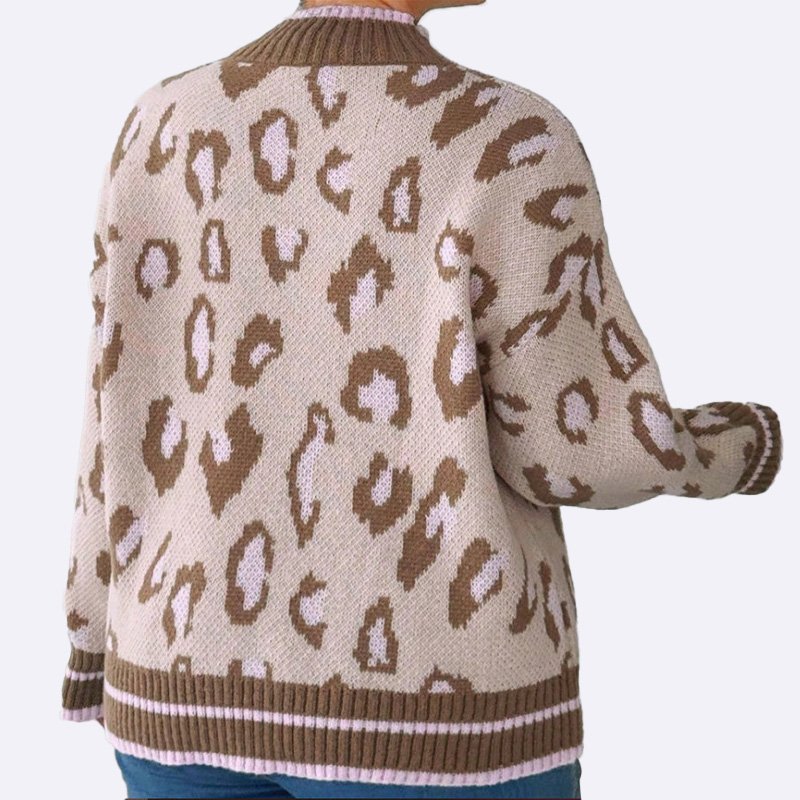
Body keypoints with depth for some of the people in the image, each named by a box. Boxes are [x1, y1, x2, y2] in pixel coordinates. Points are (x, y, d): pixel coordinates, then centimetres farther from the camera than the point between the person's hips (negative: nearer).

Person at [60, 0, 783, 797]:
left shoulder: (169, 129, 0)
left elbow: (127, 417, 2)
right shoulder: (508, 146, -14)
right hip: (427, 710, -4)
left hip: (207, 693, 5)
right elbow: (575, 448, -12)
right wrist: (736, 449, 9)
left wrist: (103, 642, 14)